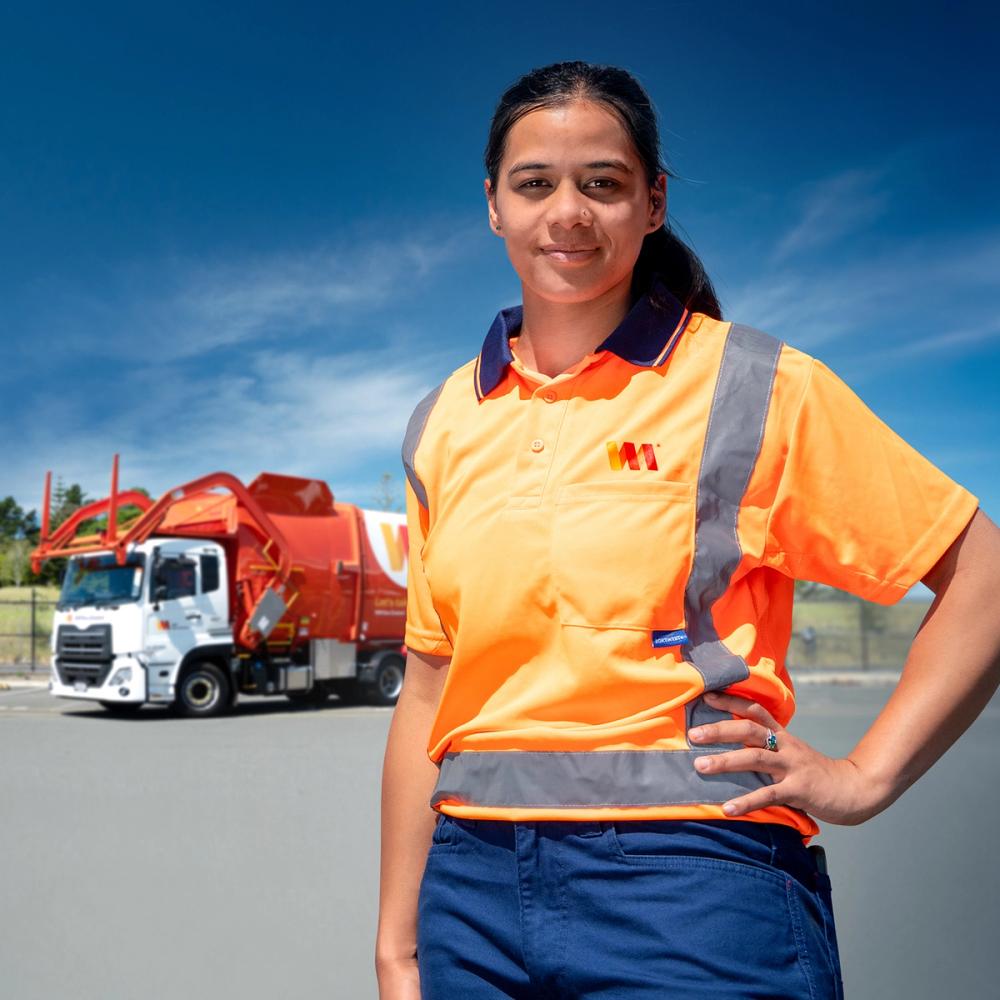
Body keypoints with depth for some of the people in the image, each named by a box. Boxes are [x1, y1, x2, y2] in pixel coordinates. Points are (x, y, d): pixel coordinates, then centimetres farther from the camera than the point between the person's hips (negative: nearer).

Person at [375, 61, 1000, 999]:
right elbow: (429, 688, 8)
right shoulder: (445, 424, 7)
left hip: (686, 881, -3)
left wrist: (862, 777, -6)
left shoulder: (759, 387, -5)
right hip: (475, 879, 4)